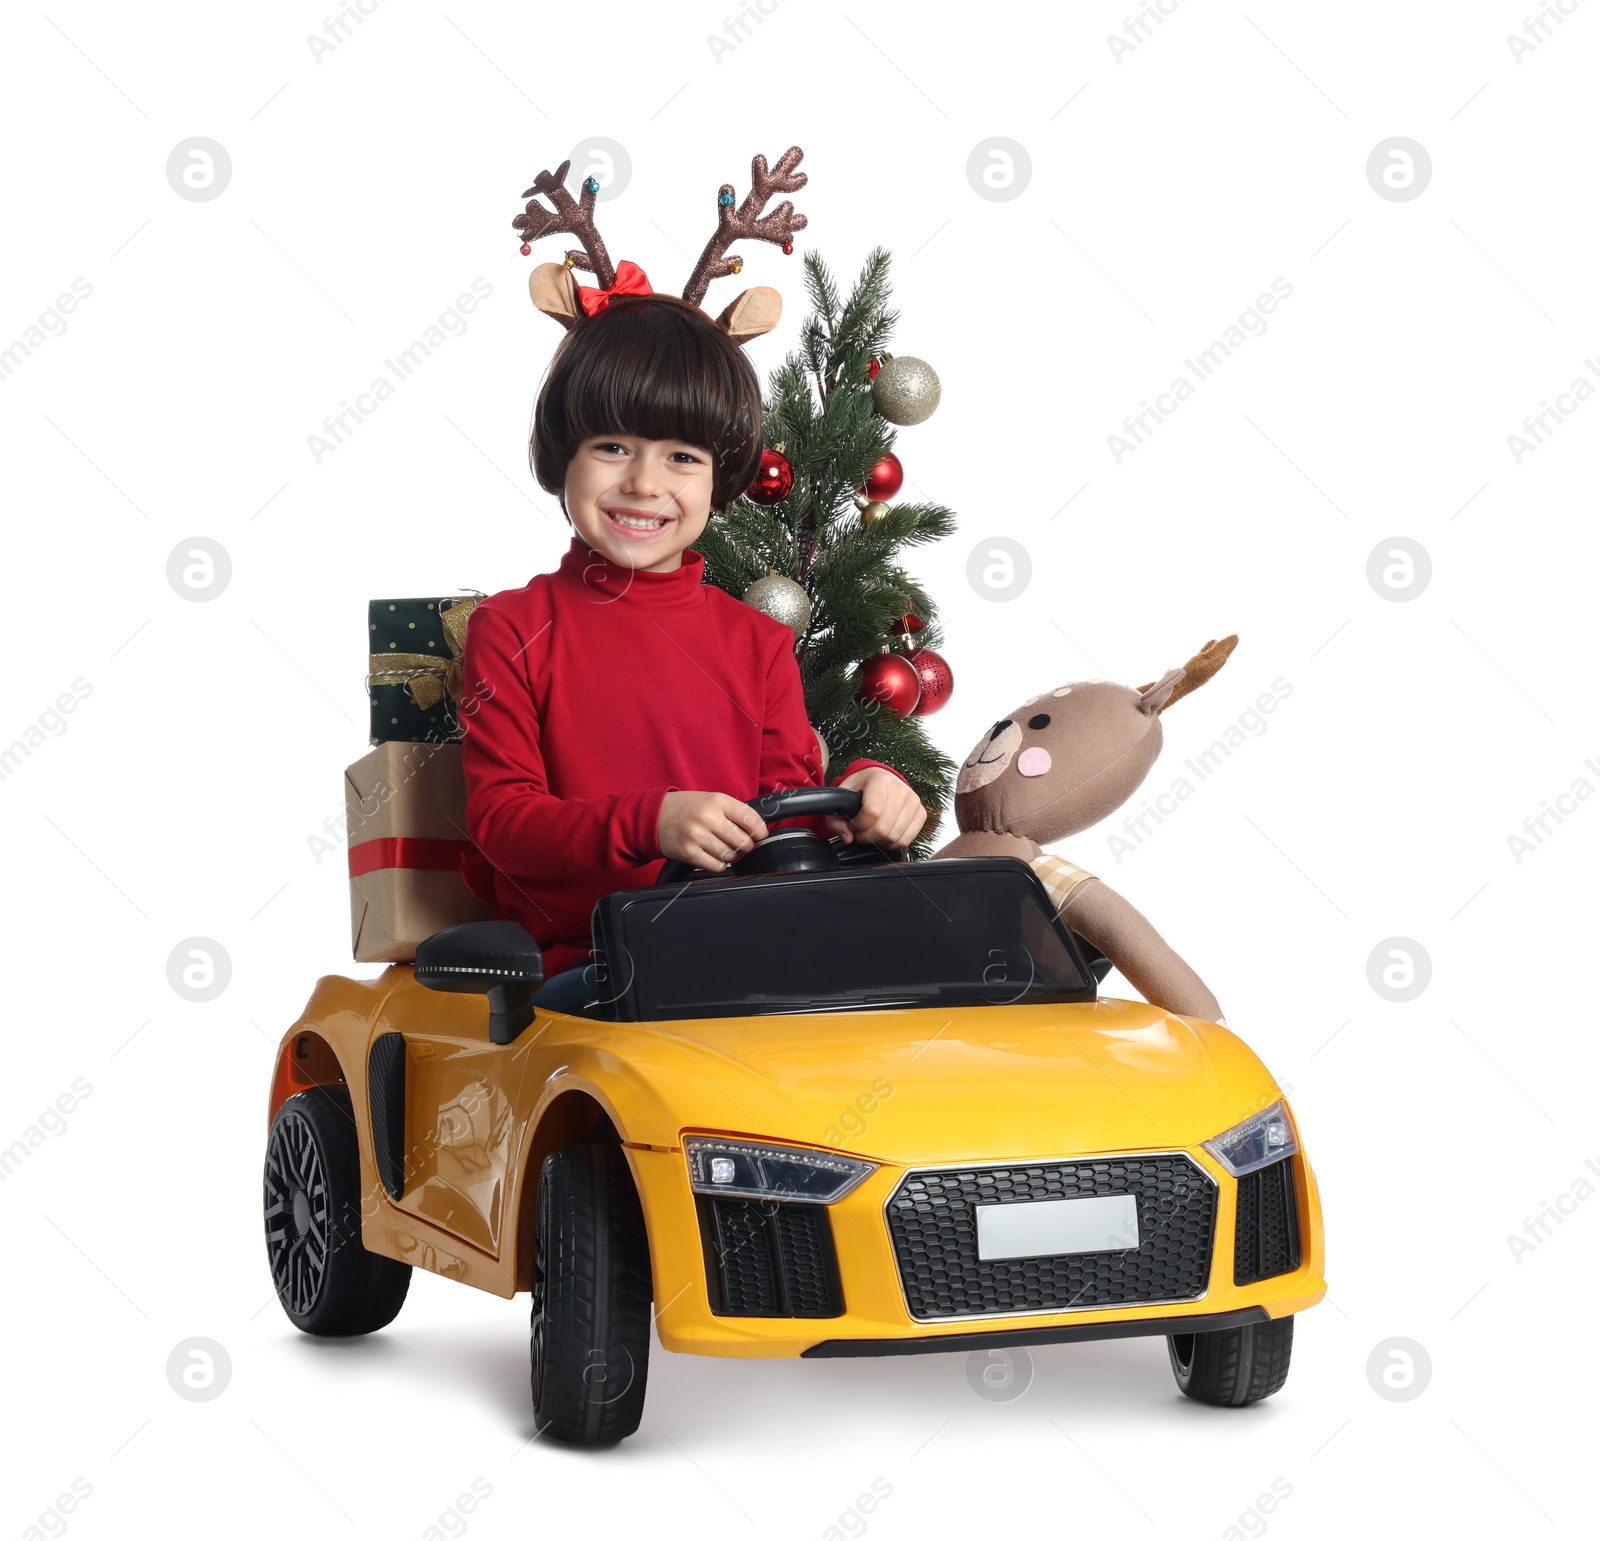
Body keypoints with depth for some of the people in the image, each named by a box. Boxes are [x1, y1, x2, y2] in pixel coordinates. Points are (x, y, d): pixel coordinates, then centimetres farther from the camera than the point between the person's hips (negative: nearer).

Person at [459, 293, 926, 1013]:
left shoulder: (758, 641, 17)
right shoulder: (513, 629, 6)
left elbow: (787, 817, 13)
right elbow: (499, 817, -4)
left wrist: (858, 797, -12)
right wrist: (650, 821, -22)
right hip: (579, 969, -4)